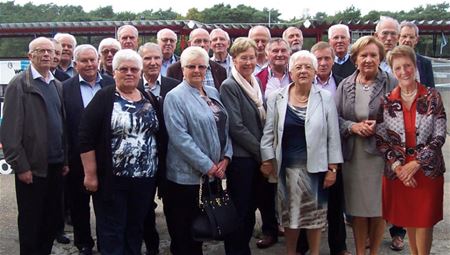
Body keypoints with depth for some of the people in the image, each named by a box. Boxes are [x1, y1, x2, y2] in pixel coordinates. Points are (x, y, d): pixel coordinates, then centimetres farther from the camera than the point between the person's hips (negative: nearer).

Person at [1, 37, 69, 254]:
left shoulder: (57, 85, 12)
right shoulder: (19, 84, -7)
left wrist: (65, 159, 9)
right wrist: (20, 166, -14)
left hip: (55, 165, 6)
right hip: (32, 167, -5)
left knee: (52, 219, 12)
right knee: (30, 222, 6)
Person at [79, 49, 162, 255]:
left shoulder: (150, 100, 9)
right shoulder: (104, 98, -6)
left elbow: (159, 135, 14)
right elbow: (86, 139, -10)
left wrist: (158, 169, 10)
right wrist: (90, 175, -13)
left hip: (145, 178, 5)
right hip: (112, 178, -4)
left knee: (135, 229, 15)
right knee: (112, 232, 5)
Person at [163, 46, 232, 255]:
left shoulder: (213, 93, 12)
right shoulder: (175, 97, -9)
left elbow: (225, 127, 14)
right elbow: (180, 137, -17)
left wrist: (226, 158, -1)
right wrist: (207, 165, -17)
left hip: (215, 172, 6)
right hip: (188, 175, -6)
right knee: (185, 236, 4)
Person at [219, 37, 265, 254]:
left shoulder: (256, 84, 12)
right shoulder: (229, 86, -11)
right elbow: (236, 126, -16)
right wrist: (260, 151, -12)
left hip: (256, 157, 7)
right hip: (240, 157, -7)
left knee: (250, 209, 14)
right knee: (239, 211, 1)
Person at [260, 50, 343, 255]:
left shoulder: (325, 98, -2)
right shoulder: (276, 98, 0)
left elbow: (333, 135, -2)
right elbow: (269, 133, 2)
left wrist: (333, 168, -4)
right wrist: (268, 160, -2)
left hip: (316, 166, 0)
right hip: (287, 166, 1)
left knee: (315, 214, 11)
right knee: (289, 214, 12)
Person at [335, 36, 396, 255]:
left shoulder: (391, 84, -1)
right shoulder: (345, 85, 6)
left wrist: (380, 126, -15)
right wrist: (352, 126, -11)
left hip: (381, 153, -2)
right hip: (353, 155, 2)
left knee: (379, 206, 6)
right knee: (357, 208, 9)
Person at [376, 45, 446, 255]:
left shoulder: (432, 97, -4)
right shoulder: (386, 101, 0)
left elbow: (439, 136, -6)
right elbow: (380, 139, 0)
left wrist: (416, 163, -13)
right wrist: (397, 166, -10)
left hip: (427, 169, -1)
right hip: (397, 171, 1)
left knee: (424, 220, 3)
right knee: (408, 220, 12)